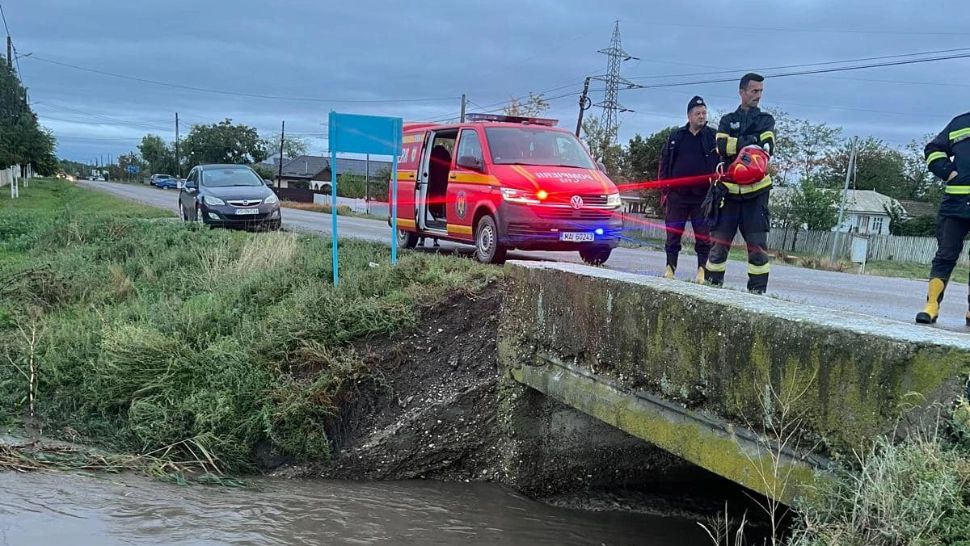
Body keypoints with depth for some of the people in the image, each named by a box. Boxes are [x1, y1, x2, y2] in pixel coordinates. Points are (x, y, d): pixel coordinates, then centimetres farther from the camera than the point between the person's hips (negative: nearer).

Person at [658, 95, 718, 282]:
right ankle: (670, 267, 13)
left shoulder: (713, 137, 5)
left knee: (703, 235, -2)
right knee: (673, 234, 5)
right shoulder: (676, 137, 10)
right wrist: (664, 191, 6)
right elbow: (664, 164, 12)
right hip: (677, 195, 2)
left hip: (703, 197, -1)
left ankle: (703, 269, 5)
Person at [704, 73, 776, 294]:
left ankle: (758, 289, -4)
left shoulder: (766, 120, 13)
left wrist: (735, 145, -18)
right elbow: (722, 146, -5)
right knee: (719, 240, 1)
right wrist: (750, 141, -14)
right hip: (729, 189, 1)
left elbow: (767, 147, -5)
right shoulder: (727, 120, 15)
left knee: (757, 244, -6)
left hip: (756, 190, -1)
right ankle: (713, 283, 9)